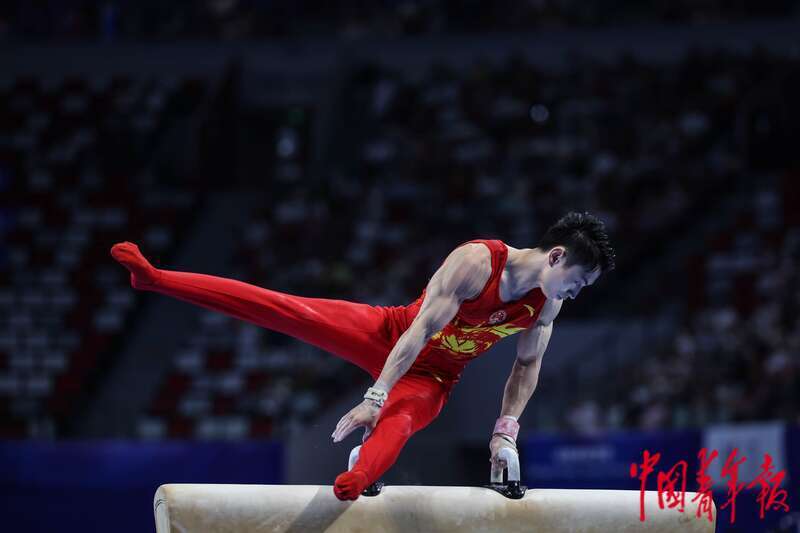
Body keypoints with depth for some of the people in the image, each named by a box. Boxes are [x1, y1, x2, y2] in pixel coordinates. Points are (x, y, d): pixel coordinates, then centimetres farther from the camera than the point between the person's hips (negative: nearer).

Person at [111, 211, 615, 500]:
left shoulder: (547, 303, -12)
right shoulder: (474, 262, -29)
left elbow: (528, 366, 3)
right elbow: (421, 330, -33)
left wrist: (506, 431, -5)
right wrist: (375, 396, -38)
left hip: (430, 380, 2)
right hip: (391, 334, -2)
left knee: (398, 423, -33)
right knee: (284, 309, -10)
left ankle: (355, 481, -64)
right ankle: (155, 277, -11)